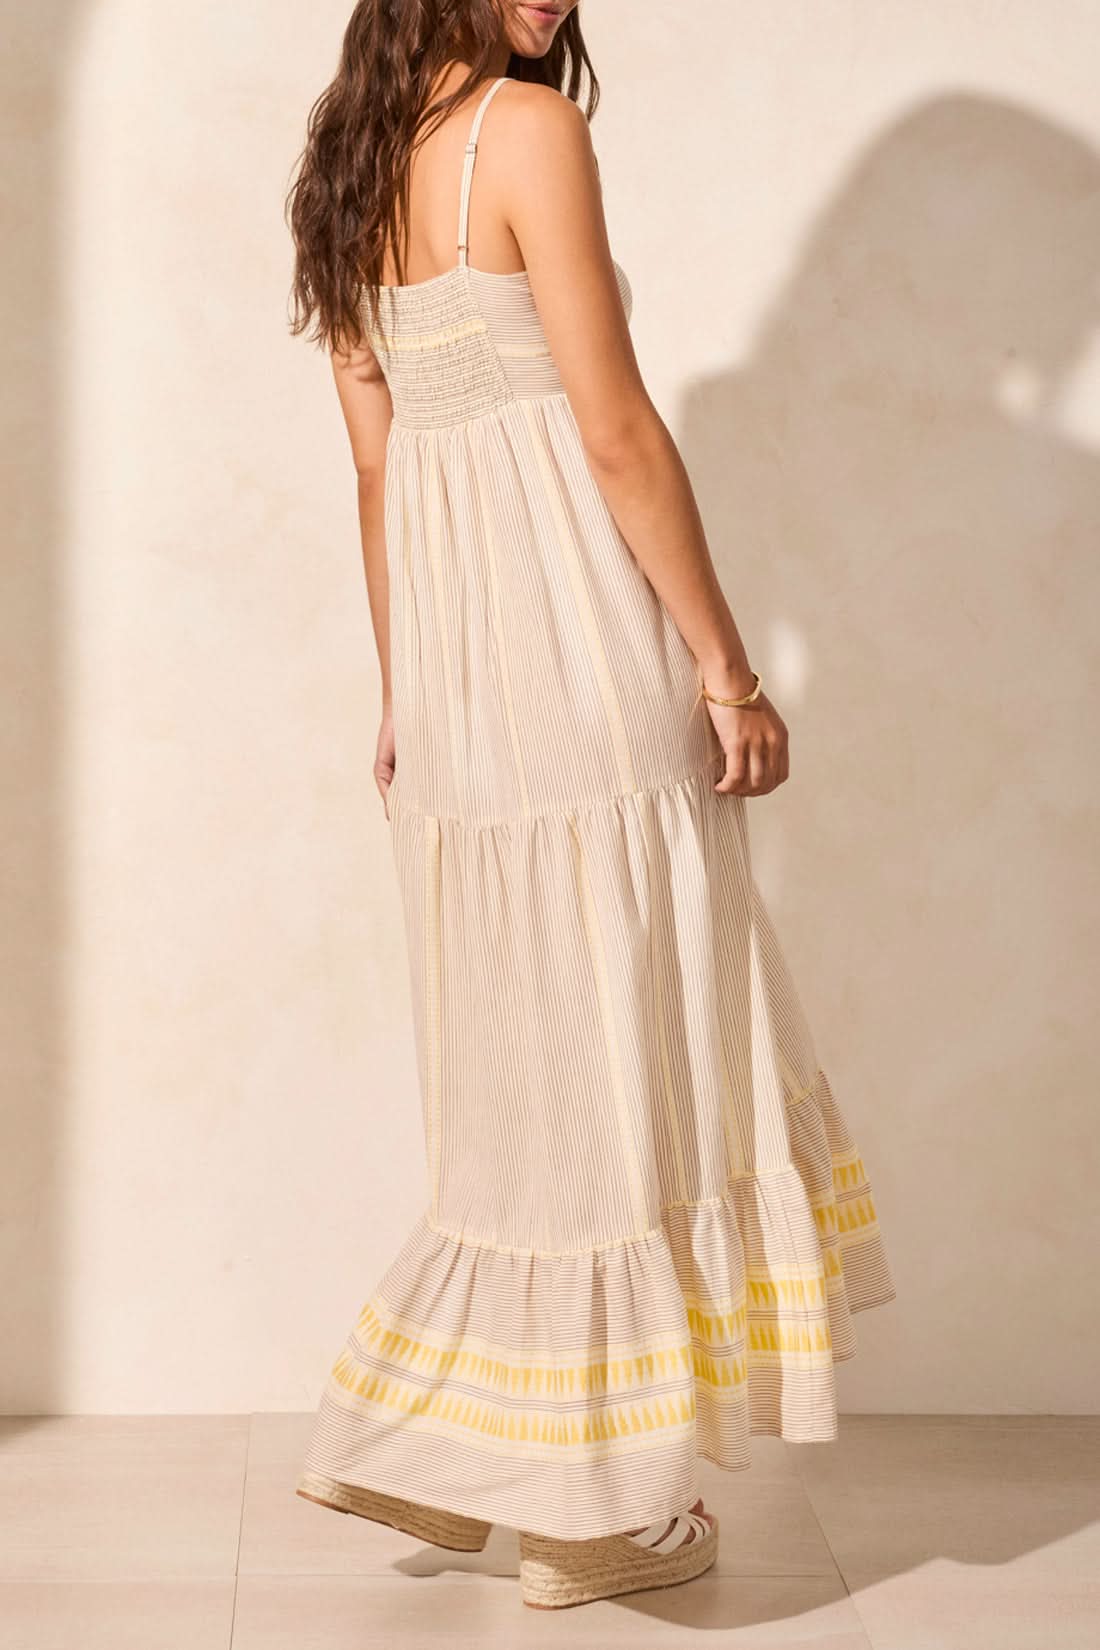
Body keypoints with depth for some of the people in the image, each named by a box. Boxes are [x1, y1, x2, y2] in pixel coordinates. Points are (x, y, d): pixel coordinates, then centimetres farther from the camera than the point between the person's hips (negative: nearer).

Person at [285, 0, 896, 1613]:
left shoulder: (352, 174, 15)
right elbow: (616, 431, -13)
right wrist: (728, 668, -9)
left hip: (450, 671, 8)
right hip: (577, 639, -8)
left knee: (528, 1054, 17)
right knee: (613, 1051, 2)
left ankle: (408, 1435, 22)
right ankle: (593, 1504, 12)